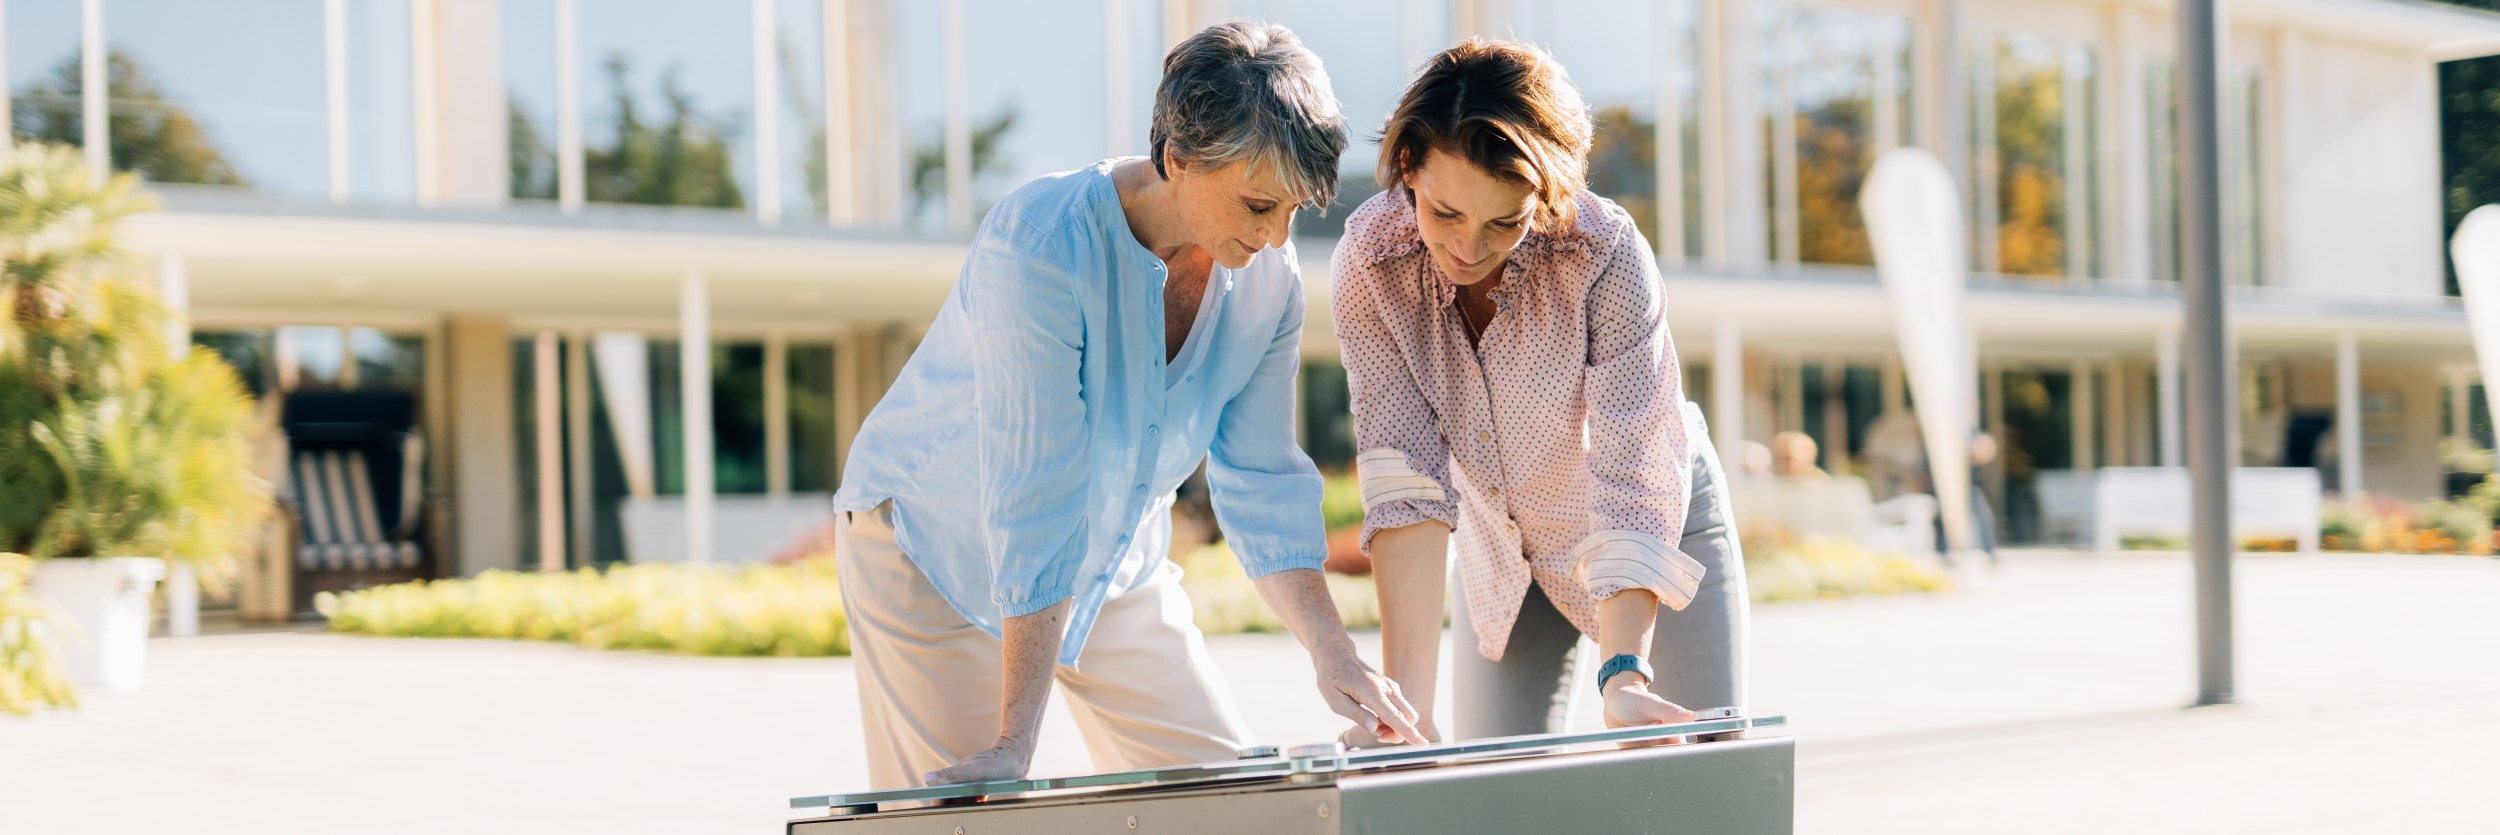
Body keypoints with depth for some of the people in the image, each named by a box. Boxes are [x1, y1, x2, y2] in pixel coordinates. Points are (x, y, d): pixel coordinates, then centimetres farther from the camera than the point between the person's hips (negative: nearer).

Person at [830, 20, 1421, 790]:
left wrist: (1334, 659, -16)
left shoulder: (1267, 279, -13)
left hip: (1116, 563, 6)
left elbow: (1261, 484, -5)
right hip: (936, 547, -6)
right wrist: (1013, 745, -35)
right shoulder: (1038, 247, -33)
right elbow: (1032, 502, -35)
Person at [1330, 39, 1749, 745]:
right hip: (1499, 550, 2)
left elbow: (1632, 481, -36)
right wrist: (1405, 703, -38)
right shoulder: (1371, 261, -25)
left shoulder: (1607, 251, -33)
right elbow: (1404, 478, -29)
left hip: (1659, 533, -2)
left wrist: (1622, 675, -49)